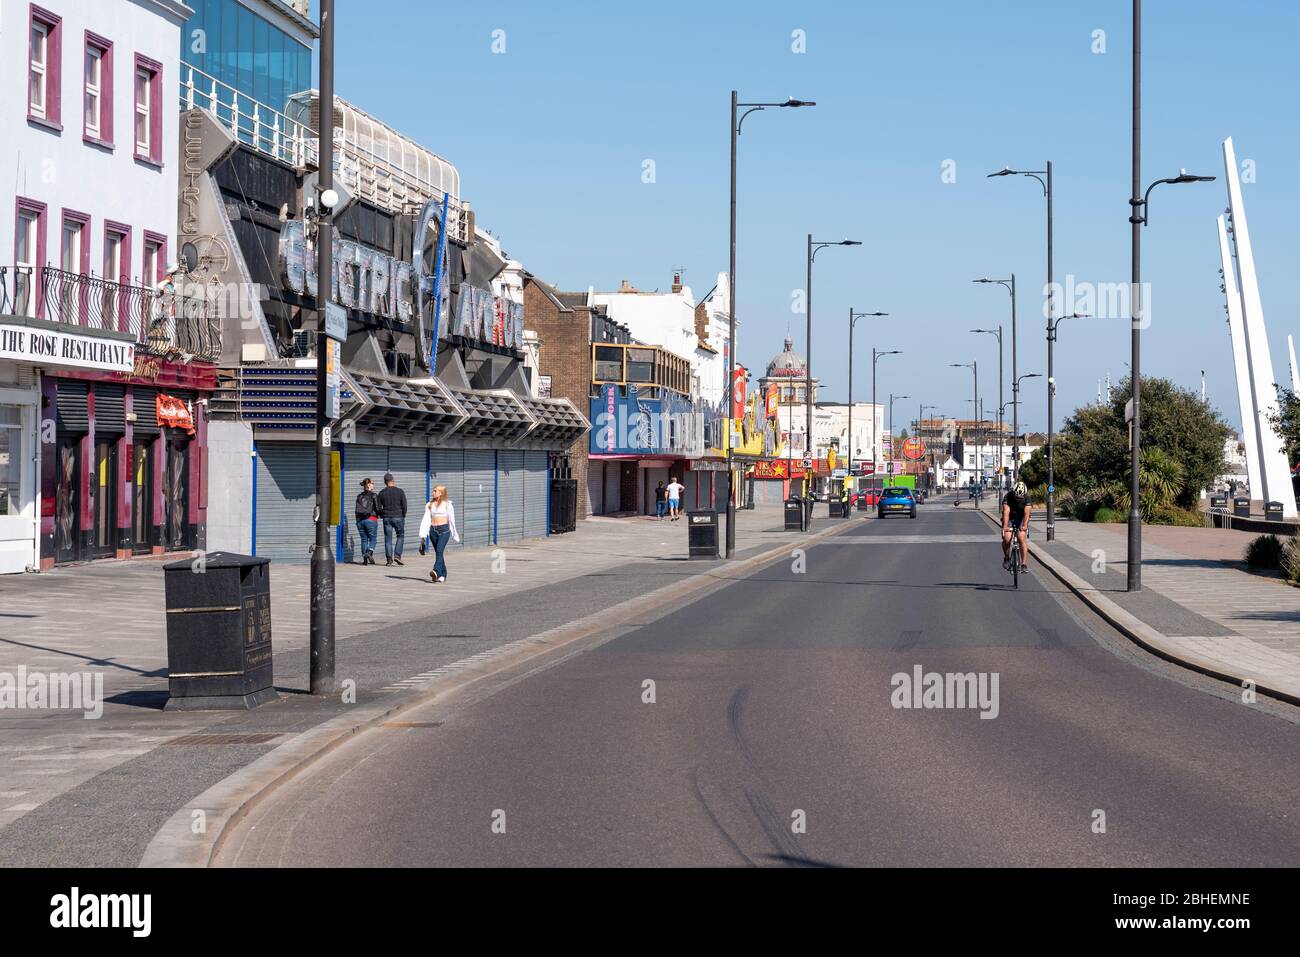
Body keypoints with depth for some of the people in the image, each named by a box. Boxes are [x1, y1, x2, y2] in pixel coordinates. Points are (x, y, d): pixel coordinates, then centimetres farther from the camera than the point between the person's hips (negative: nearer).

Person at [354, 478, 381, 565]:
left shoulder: (359, 496, 9)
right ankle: (369, 552, -21)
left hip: (360, 520, 5)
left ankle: (365, 559, 5)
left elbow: (357, 510, 10)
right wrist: (379, 514, 14)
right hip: (371, 519, -5)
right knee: (373, 539, 4)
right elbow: (377, 508, -7)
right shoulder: (373, 495, -6)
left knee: (364, 539, 9)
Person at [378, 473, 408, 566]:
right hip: (398, 517, -2)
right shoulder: (400, 492, -4)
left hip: (387, 518, 2)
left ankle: (389, 559, 2)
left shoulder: (382, 493, 3)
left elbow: (378, 508, 3)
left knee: (388, 539, 5)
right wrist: (403, 515, 9)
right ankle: (397, 555, -4)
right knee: (400, 536, 11)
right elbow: (404, 506, -5)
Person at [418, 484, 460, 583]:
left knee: (439, 550, -20)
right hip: (433, 530, 4)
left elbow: (452, 520, 8)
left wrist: (455, 536, 11)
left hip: (444, 530, -4)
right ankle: (442, 575, 15)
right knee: (437, 552, 7)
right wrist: (423, 534, -3)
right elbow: (426, 519, 7)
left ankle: (436, 572, -34)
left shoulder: (447, 504, 4)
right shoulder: (430, 505, 13)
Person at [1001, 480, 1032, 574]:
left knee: (1022, 537, -22)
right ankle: (1006, 558, 8)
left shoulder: (1026, 498, -20)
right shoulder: (1008, 497, -22)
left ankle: (1024, 564, -19)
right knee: (1006, 539, -21)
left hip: (1021, 519, 0)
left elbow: (1026, 513, -31)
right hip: (1009, 519, 0)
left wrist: (1025, 526, -46)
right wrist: (1005, 526, -45)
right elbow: (1006, 512, -32)